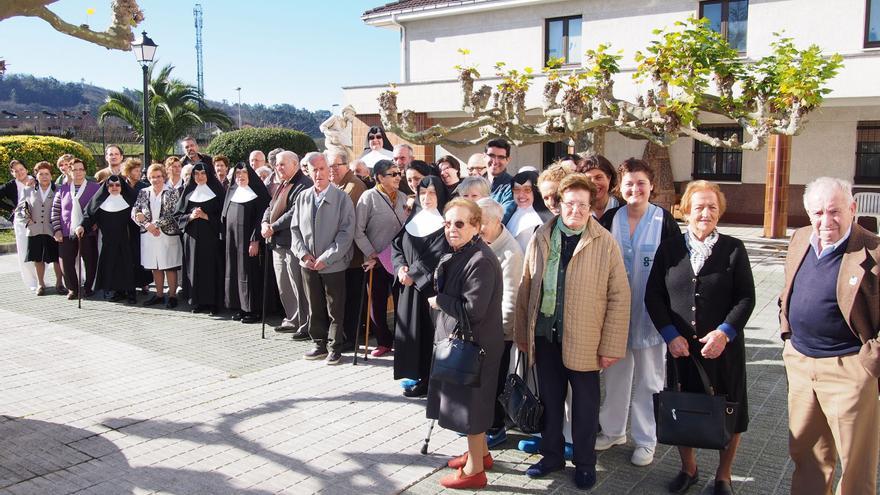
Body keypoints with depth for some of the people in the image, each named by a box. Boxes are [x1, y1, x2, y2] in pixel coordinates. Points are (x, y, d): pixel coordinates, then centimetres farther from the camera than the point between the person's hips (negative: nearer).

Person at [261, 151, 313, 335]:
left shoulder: (304, 185, -12)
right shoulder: (282, 186, 19)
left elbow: (295, 213, -21)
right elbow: (271, 207, 22)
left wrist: (273, 227, -17)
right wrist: (265, 222, 1)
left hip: (293, 243, -10)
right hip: (278, 243, 10)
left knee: (298, 287, -6)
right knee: (283, 286, 16)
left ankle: (306, 325, 1)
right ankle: (292, 320, 27)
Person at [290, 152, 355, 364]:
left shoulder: (341, 198, -8)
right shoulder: (302, 197, 6)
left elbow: (346, 232, -13)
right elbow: (295, 229, 10)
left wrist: (326, 258, -16)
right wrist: (303, 253, -4)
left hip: (333, 264, -4)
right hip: (308, 264, 4)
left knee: (335, 309, 4)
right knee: (314, 307, 14)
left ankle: (334, 348, 16)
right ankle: (320, 344, 27)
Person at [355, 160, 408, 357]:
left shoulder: (402, 197, 6)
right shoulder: (369, 197, -6)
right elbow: (358, 232, -8)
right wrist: (372, 255, -10)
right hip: (375, 261, -3)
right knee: (377, 303, 7)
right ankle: (384, 342, 23)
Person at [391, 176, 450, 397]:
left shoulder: (443, 223, -7)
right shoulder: (413, 219, 14)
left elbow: (436, 255, -15)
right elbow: (396, 244, 12)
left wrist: (413, 273, -15)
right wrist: (400, 267, -6)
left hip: (430, 285, -7)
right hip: (408, 283, 7)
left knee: (426, 330, -3)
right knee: (410, 329, 10)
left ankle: (426, 380, 5)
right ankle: (415, 374, 21)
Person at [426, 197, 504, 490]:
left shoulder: (481, 261, -24)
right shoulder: (458, 254, 8)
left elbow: (473, 309, -25)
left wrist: (439, 301, -14)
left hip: (474, 343, -10)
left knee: (470, 401, 2)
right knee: (467, 400, 21)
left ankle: (475, 469, 17)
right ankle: (480, 452, 38)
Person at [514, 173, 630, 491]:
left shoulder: (605, 243, -8)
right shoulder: (541, 239, 2)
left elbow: (619, 297, -9)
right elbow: (526, 288, 6)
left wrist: (611, 346, -11)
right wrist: (522, 333, 6)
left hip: (584, 341, -3)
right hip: (545, 335, 3)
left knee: (585, 406, 12)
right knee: (549, 400, 17)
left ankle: (584, 463, 31)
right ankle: (552, 455, 35)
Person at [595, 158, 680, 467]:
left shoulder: (664, 221, -6)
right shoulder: (609, 219, 3)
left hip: (650, 312, -3)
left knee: (648, 379, 8)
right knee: (615, 374, 15)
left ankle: (645, 440, 22)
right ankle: (613, 430, 32)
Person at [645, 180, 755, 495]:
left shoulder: (733, 249, 0)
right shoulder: (669, 249, 4)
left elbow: (746, 297, -3)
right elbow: (653, 295, 3)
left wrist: (724, 332, -15)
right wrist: (670, 335, -7)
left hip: (723, 347, -1)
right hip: (679, 346, 1)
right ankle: (688, 469, 34)